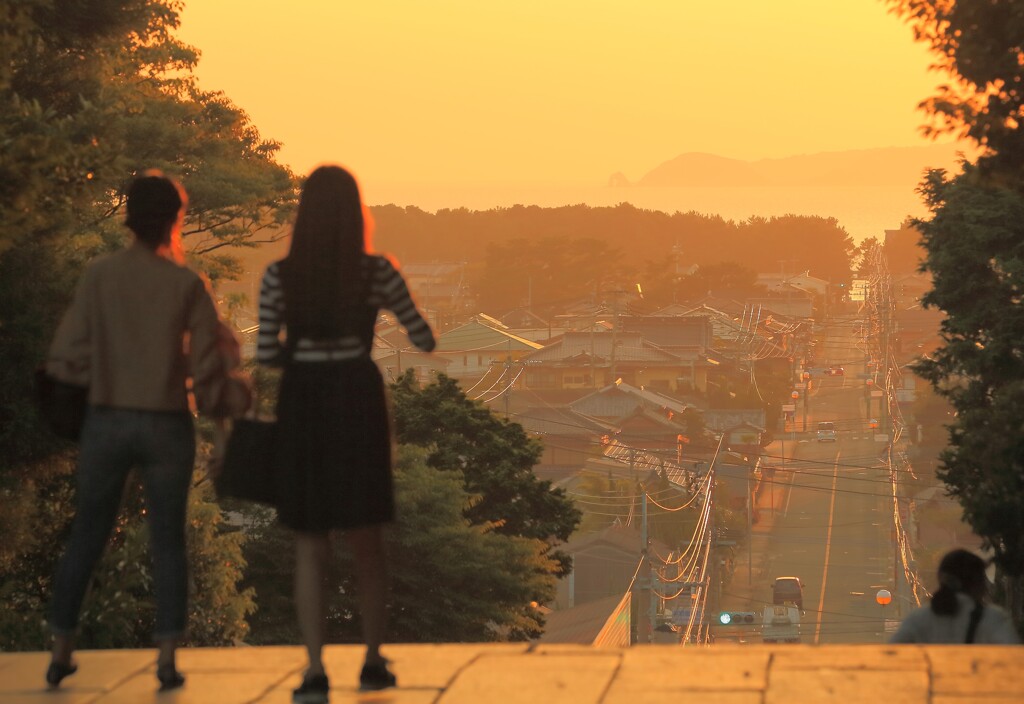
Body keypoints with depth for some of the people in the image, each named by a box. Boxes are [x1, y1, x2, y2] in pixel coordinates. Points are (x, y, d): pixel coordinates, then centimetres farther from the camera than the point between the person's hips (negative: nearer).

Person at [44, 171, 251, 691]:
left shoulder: (98, 276, -4)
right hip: (166, 423, -1)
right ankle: (167, 657, 3)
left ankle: (61, 651, 15)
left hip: (106, 419, 1)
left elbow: (68, 356, -4)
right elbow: (209, 360, -5)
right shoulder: (186, 283, -7)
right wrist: (226, 400, 14)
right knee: (167, 540, 7)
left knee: (86, 535, 12)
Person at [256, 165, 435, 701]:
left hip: (301, 402, 0)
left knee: (309, 546, 8)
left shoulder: (278, 276, -4)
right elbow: (424, 340, 2)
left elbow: (265, 354, -4)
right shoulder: (377, 272, -5)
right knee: (366, 540, 15)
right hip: (357, 399, 0)